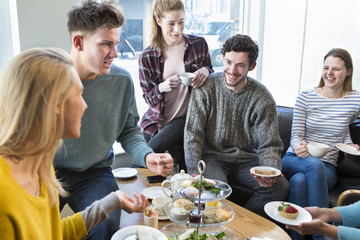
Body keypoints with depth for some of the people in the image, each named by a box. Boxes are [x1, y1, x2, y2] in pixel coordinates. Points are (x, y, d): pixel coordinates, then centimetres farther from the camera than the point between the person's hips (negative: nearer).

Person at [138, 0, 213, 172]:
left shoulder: (199, 44, -2)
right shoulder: (147, 57, -4)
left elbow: (210, 71, 13)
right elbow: (148, 97, 2)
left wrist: (206, 71, -13)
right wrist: (162, 87, -21)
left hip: (186, 118, -2)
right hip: (156, 120, 2)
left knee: (151, 149, -22)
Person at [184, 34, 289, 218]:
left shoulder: (262, 98, -3)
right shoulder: (205, 88, -5)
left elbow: (269, 145, -3)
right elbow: (192, 135, -7)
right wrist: (195, 173, -19)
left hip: (247, 159, 2)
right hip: (212, 155, -2)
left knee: (280, 186, -22)